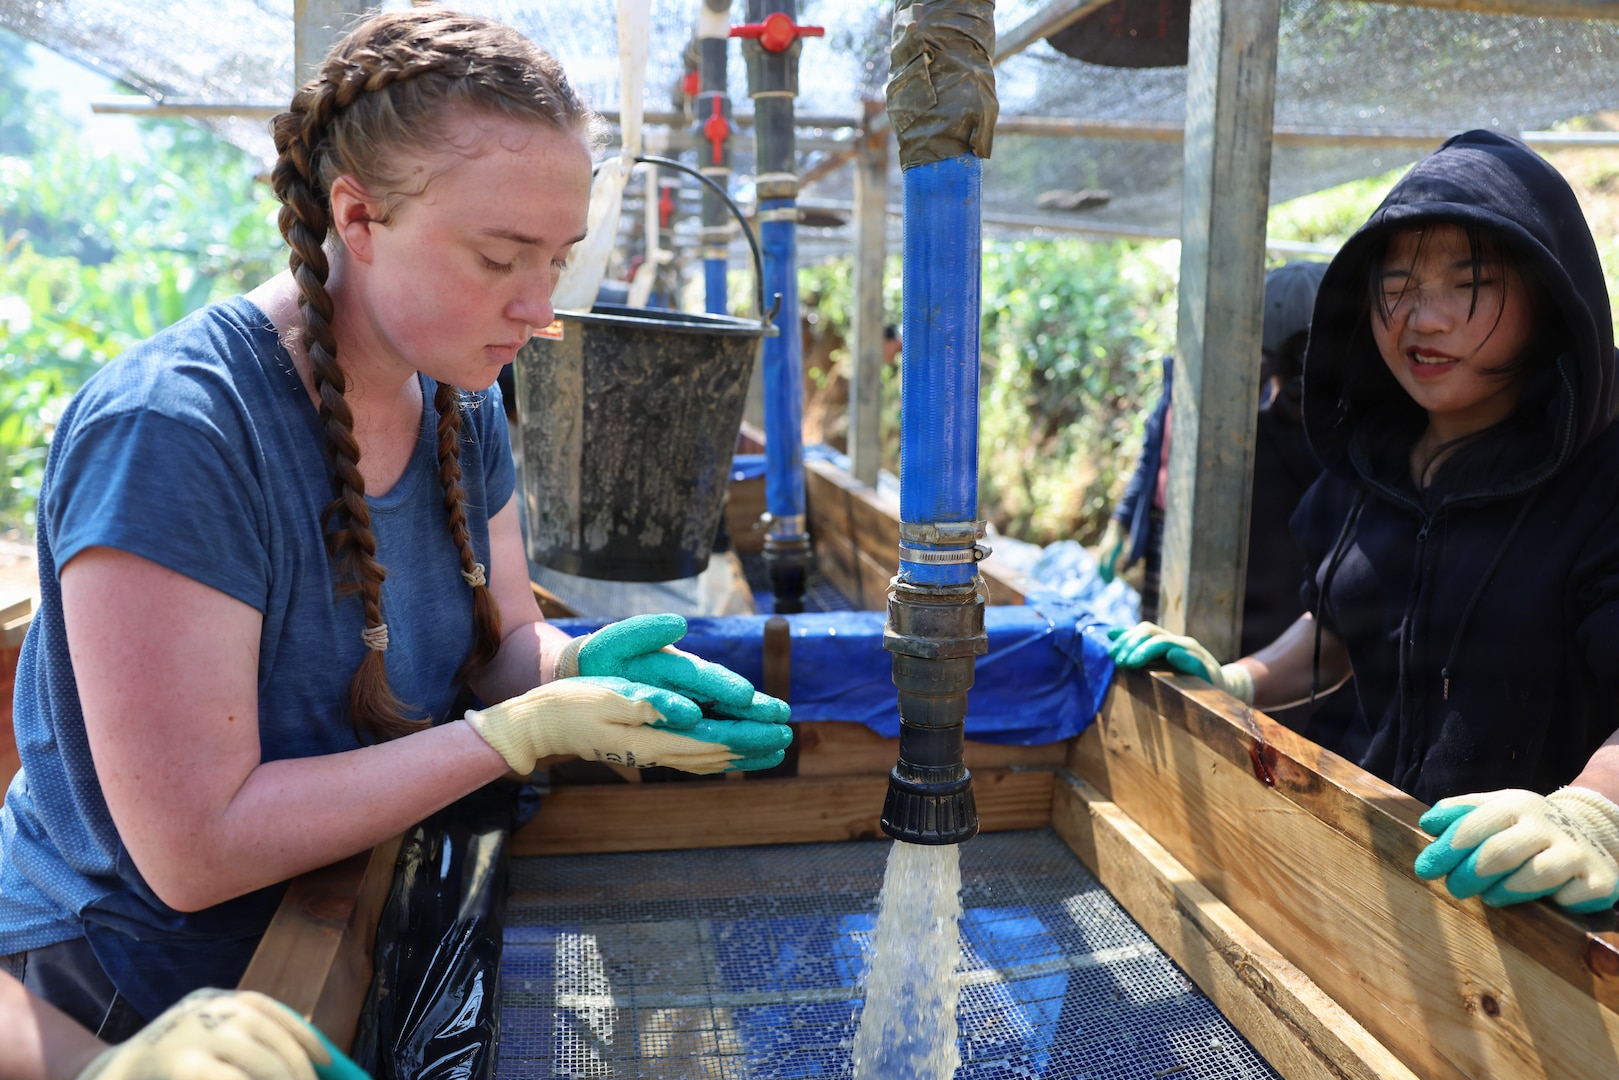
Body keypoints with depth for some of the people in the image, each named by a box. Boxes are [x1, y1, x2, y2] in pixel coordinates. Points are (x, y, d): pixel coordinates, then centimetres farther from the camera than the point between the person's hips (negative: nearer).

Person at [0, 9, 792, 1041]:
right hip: (150, 981, -6)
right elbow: (197, 850, -27)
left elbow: (501, 640, 5)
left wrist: (578, 664, -18)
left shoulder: (463, 401, -4)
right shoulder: (164, 432, -28)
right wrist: (533, 729, -29)